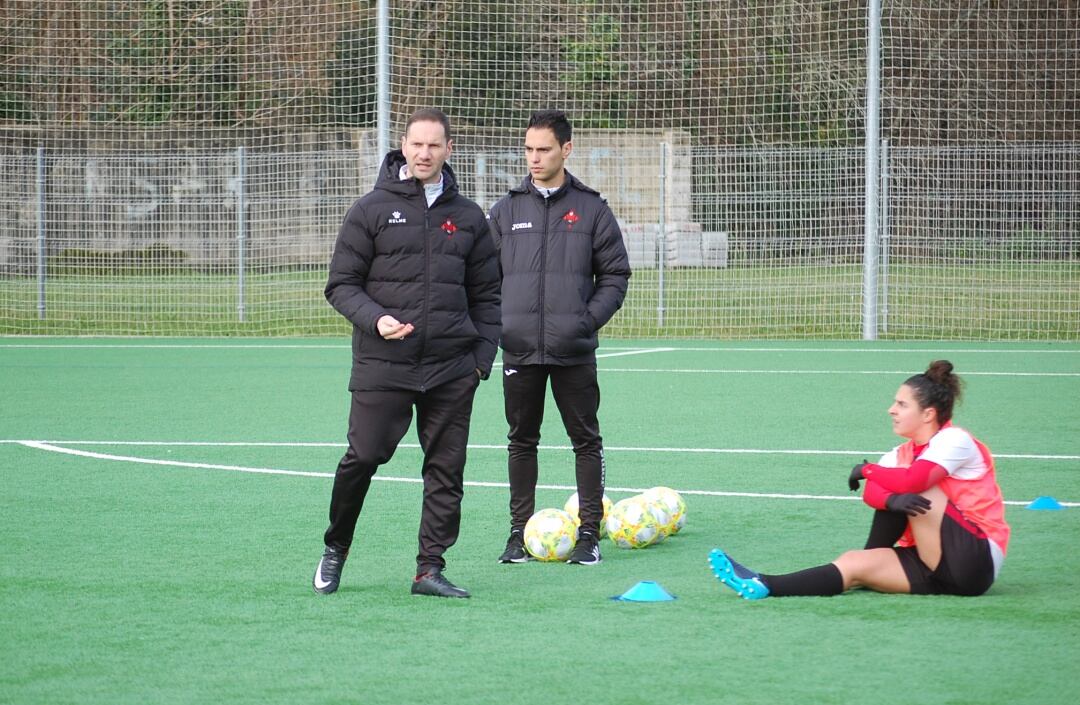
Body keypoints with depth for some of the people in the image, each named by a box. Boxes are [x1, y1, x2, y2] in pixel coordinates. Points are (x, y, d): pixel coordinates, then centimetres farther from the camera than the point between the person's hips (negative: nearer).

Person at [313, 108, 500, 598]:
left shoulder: (467, 217, 11)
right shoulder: (372, 210, 3)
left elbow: (487, 295, 16)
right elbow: (341, 285, 3)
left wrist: (483, 356, 6)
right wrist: (375, 319, -14)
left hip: (451, 369, 3)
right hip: (382, 366, -3)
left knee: (446, 469, 0)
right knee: (363, 457, -5)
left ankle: (430, 568, 6)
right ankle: (335, 549, 17)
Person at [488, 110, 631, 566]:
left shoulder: (590, 209, 3)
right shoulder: (506, 211, 8)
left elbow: (615, 275, 5)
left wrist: (589, 319, -8)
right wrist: (496, 324, -2)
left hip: (574, 352, -2)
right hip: (519, 349, 2)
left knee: (586, 441, 0)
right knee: (522, 440, 7)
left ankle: (589, 532, 6)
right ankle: (520, 532, 14)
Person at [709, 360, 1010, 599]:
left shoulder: (955, 440, -11)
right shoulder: (903, 453, 11)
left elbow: (914, 481, -29)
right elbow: (870, 492, -8)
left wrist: (866, 469, -11)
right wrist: (890, 500, -34)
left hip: (977, 563, -7)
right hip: (937, 568, 7)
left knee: (910, 488, -21)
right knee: (854, 563, -16)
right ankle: (765, 586, -26)